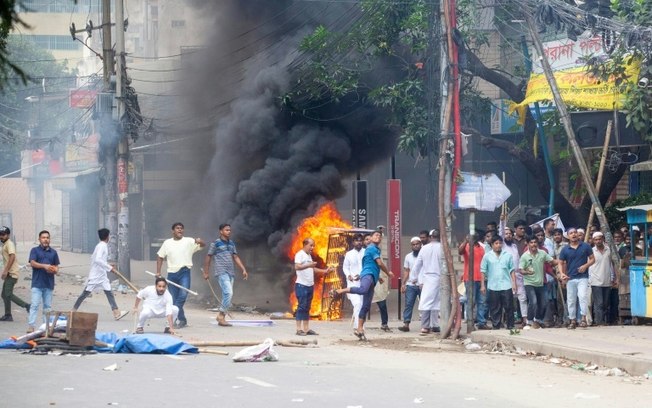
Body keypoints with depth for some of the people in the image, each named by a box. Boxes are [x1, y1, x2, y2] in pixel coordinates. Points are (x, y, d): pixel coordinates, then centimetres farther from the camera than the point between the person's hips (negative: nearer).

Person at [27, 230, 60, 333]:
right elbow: (32, 263, -11)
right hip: (37, 283, -4)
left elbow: (56, 267, 15)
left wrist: (54, 270, -10)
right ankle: (31, 326, -11)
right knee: (35, 305, -9)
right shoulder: (35, 250, 2)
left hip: (49, 284, 4)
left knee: (47, 306, 8)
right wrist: (45, 266, -24)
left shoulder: (53, 252, 13)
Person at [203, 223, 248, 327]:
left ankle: (221, 318, 10)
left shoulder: (231, 244, 16)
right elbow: (208, 257, 2)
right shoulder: (216, 244, -2)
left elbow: (236, 257, 18)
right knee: (228, 293, -19)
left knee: (226, 295, 5)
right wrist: (206, 273, 1)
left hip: (231, 273, 7)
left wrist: (244, 270, 10)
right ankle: (221, 315, -13)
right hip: (221, 272, -7)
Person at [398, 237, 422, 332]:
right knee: (408, 304, -4)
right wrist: (403, 284, 3)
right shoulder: (408, 257, 11)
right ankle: (406, 324, -7)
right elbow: (406, 271, 12)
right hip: (410, 285, 3)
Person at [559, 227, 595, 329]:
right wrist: (562, 273, -8)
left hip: (583, 277, -2)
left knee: (583, 296, -19)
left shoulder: (586, 246, 3)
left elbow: (592, 259, 7)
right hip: (570, 278, 2)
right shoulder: (565, 250, 5)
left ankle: (583, 318, -16)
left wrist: (586, 266, -12)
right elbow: (561, 263, 10)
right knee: (571, 300, 5)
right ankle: (573, 320, 13)